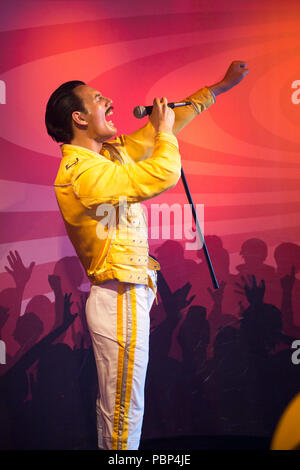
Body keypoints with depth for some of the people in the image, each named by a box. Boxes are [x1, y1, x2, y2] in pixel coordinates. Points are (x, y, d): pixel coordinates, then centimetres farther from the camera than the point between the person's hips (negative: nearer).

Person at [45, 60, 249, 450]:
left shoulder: (111, 152, 9)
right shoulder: (82, 171, -20)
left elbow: (167, 124, 18)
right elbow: (163, 174, -26)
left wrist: (220, 86, 21)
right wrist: (164, 129, -7)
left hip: (130, 295, 10)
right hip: (120, 300, -10)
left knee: (114, 405, 18)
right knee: (124, 410, -1)